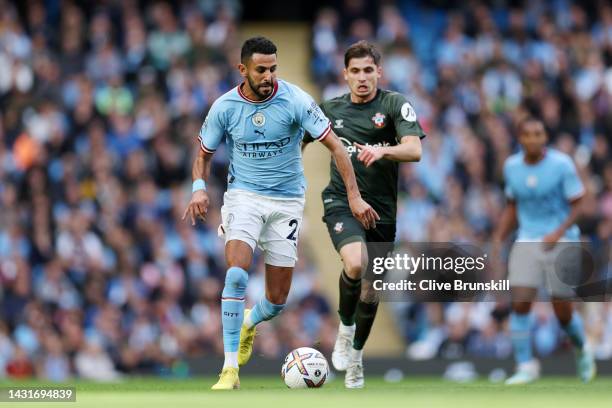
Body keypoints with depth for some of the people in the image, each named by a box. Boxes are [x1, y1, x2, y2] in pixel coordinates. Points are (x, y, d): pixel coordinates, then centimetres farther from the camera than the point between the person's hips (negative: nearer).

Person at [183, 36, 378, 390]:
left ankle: (249, 323, 42)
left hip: (288, 200, 0)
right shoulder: (225, 107, -6)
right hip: (244, 195, 0)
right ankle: (230, 370, -21)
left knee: (278, 300, 3)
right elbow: (204, 155, 9)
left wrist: (354, 196, -17)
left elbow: (335, 146, -10)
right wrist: (199, 188, -12)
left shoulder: (295, 100, -12)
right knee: (237, 274, -26)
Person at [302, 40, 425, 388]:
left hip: (382, 209, 0)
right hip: (342, 202, 0)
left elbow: (414, 150, -19)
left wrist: (382, 151, -37)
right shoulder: (330, 109, 5)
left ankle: (355, 355, 33)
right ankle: (345, 326, -3)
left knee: (371, 290, 8)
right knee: (356, 263, -29)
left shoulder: (395, 105, -4)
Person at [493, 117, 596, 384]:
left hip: (561, 241, -3)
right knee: (520, 303, -14)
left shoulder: (561, 164, -9)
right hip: (527, 242, 3)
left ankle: (582, 350, 31)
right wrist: (499, 237, 6)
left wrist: (559, 233, -21)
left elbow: (576, 206, -6)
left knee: (563, 313, 0)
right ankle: (526, 367, -6)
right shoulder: (511, 166, 3)